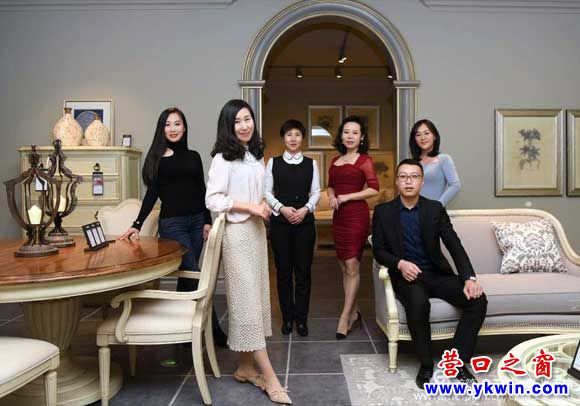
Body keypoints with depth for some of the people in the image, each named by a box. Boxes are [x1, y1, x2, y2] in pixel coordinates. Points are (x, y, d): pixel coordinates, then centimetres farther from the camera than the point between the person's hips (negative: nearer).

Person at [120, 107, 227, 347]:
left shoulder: (193, 157, 11)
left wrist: (207, 222, 6)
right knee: (194, 276, -6)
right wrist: (137, 225, -7)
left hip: (196, 221, 4)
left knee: (187, 275, 9)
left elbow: (202, 191, 11)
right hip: (172, 223, -4)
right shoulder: (157, 158, 1)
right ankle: (214, 330, 2)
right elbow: (152, 194, 0)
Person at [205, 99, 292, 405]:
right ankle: (270, 377, 3)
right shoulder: (223, 158, -8)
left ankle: (246, 367, 23)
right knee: (247, 300, -3)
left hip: (256, 231, 8)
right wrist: (250, 208, -17)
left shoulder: (256, 156, 13)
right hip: (237, 233, -8)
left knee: (255, 297, 10)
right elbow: (213, 199, -15)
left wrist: (264, 206, 1)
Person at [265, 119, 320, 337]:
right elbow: (267, 192, 3)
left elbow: (316, 192, 5)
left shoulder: (311, 163, 7)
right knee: (283, 270, 5)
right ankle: (287, 317, 19)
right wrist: (282, 208, -12)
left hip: (304, 220, 0)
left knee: (303, 270, 2)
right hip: (279, 220, 0)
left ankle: (301, 318, 15)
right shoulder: (273, 162, 6)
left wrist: (305, 209, -12)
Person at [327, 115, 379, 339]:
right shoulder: (335, 161, 14)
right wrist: (331, 197, 1)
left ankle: (345, 317, 2)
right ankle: (354, 313, 23)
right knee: (345, 268, 11)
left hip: (357, 215, -7)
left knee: (352, 267, -5)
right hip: (338, 216, 7)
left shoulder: (364, 160, -3)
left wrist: (347, 197, -12)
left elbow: (374, 189, -10)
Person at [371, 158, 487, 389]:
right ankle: (426, 364, -11)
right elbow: (378, 250, 1)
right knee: (418, 304, -35)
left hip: (437, 273, 3)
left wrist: (469, 278, -16)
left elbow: (454, 245, -2)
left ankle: (457, 360, -3)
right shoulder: (383, 211, 1)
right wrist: (400, 263, -20)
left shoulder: (435, 208, 5)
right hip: (406, 275, -3)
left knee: (478, 300, -19)